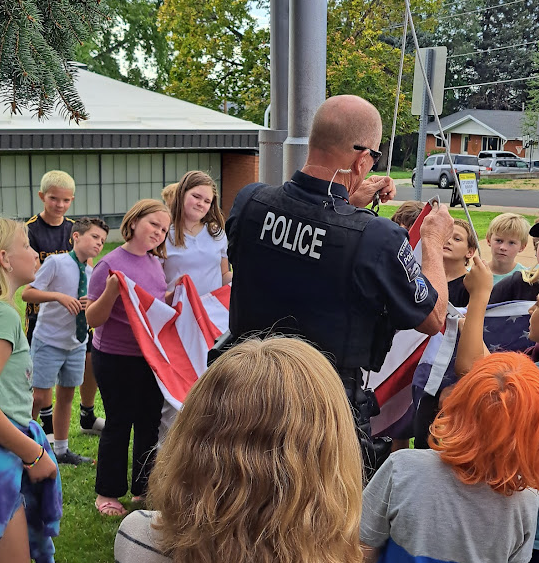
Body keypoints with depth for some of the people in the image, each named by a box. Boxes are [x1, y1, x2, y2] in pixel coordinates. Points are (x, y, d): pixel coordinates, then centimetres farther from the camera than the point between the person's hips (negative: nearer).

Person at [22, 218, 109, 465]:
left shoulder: (90, 272, 5)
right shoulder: (56, 262, -14)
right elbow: (27, 293, -17)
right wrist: (58, 296, -30)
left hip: (76, 342, 7)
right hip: (48, 341, -6)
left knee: (66, 396, 16)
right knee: (40, 398, -8)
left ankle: (61, 450, 29)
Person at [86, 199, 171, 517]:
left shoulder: (155, 263, 6)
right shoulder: (111, 264, -14)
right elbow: (93, 319, -14)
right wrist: (111, 292, -30)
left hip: (151, 357, 7)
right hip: (117, 359, -6)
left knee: (150, 423, 13)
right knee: (119, 425, 4)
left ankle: (144, 489, 28)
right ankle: (108, 493, 21)